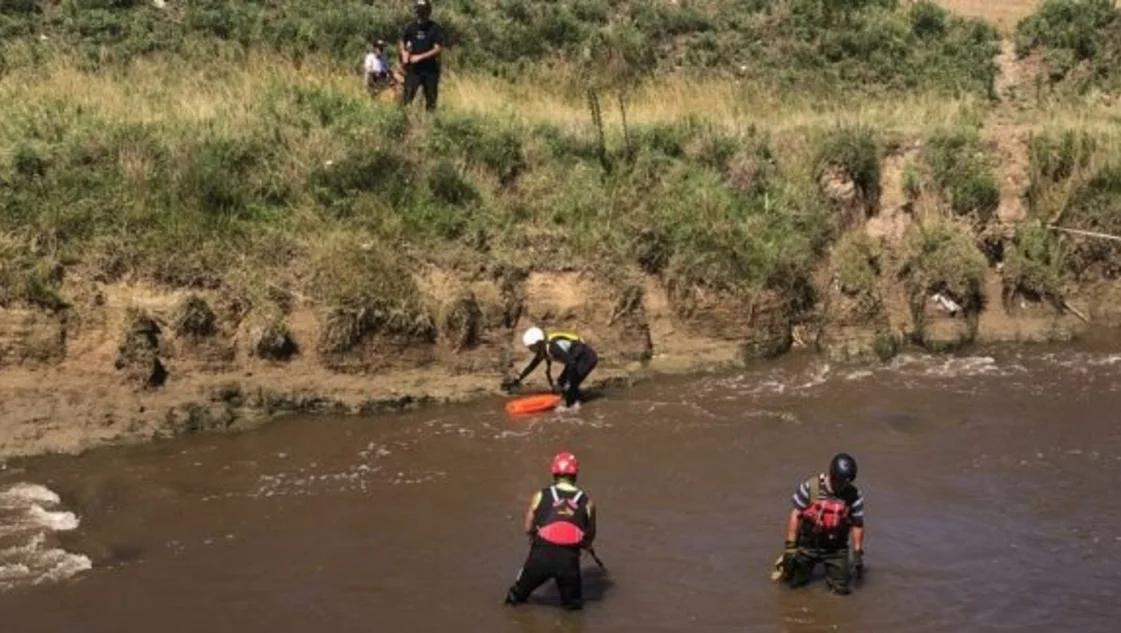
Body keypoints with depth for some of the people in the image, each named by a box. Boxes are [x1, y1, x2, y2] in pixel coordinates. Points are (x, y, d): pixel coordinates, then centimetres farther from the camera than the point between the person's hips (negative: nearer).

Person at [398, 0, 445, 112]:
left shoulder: (436, 29, -5)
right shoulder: (411, 28, 5)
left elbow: (438, 49, -12)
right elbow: (402, 42, 20)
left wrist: (420, 57, -18)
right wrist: (403, 53, -1)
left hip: (431, 70, -1)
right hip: (414, 69, 1)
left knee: (431, 100, 5)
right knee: (406, 98, -9)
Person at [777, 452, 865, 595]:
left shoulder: (854, 496, -11)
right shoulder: (810, 487, -15)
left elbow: (857, 525, -2)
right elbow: (796, 515, -10)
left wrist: (858, 554, -6)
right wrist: (790, 546, -12)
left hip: (836, 549, 1)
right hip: (808, 545, -1)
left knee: (842, 588, -1)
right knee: (794, 581, 5)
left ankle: (834, 568, 30)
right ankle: (788, 562, 37)